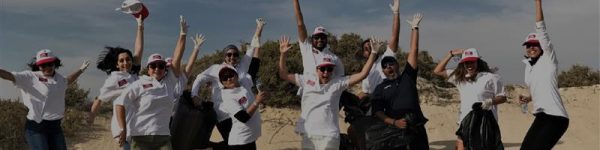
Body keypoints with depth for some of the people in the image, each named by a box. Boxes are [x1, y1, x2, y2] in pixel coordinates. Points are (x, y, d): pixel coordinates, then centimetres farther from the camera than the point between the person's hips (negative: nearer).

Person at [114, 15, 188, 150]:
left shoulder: (170, 81, 7)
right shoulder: (139, 85, -1)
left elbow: (177, 57, 2)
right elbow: (120, 103, -2)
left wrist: (183, 33, -3)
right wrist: (123, 129, -8)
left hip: (163, 138, 3)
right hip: (141, 138, -2)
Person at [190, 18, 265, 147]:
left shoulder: (243, 66, 12)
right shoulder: (216, 69, 4)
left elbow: (252, 48, 16)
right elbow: (200, 79, 3)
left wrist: (259, 28, 16)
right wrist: (194, 95, -13)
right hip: (224, 115, -5)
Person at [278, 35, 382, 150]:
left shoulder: (338, 83, 0)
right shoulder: (307, 80, 7)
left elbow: (362, 74, -4)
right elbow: (284, 75, 12)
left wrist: (373, 53, -9)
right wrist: (283, 54, 2)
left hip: (328, 136, -3)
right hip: (307, 135, 3)